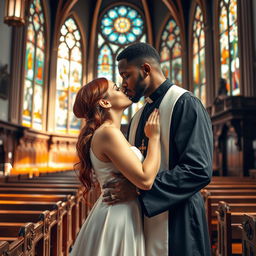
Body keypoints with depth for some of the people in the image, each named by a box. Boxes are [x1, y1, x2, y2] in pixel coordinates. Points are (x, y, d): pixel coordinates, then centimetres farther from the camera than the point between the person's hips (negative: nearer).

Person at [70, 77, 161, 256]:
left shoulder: (109, 133, 9)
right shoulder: (108, 132, -21)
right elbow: (145, 180, -25)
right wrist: (154, 136, -14)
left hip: (118, 214, 9)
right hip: (116, 217, -9)